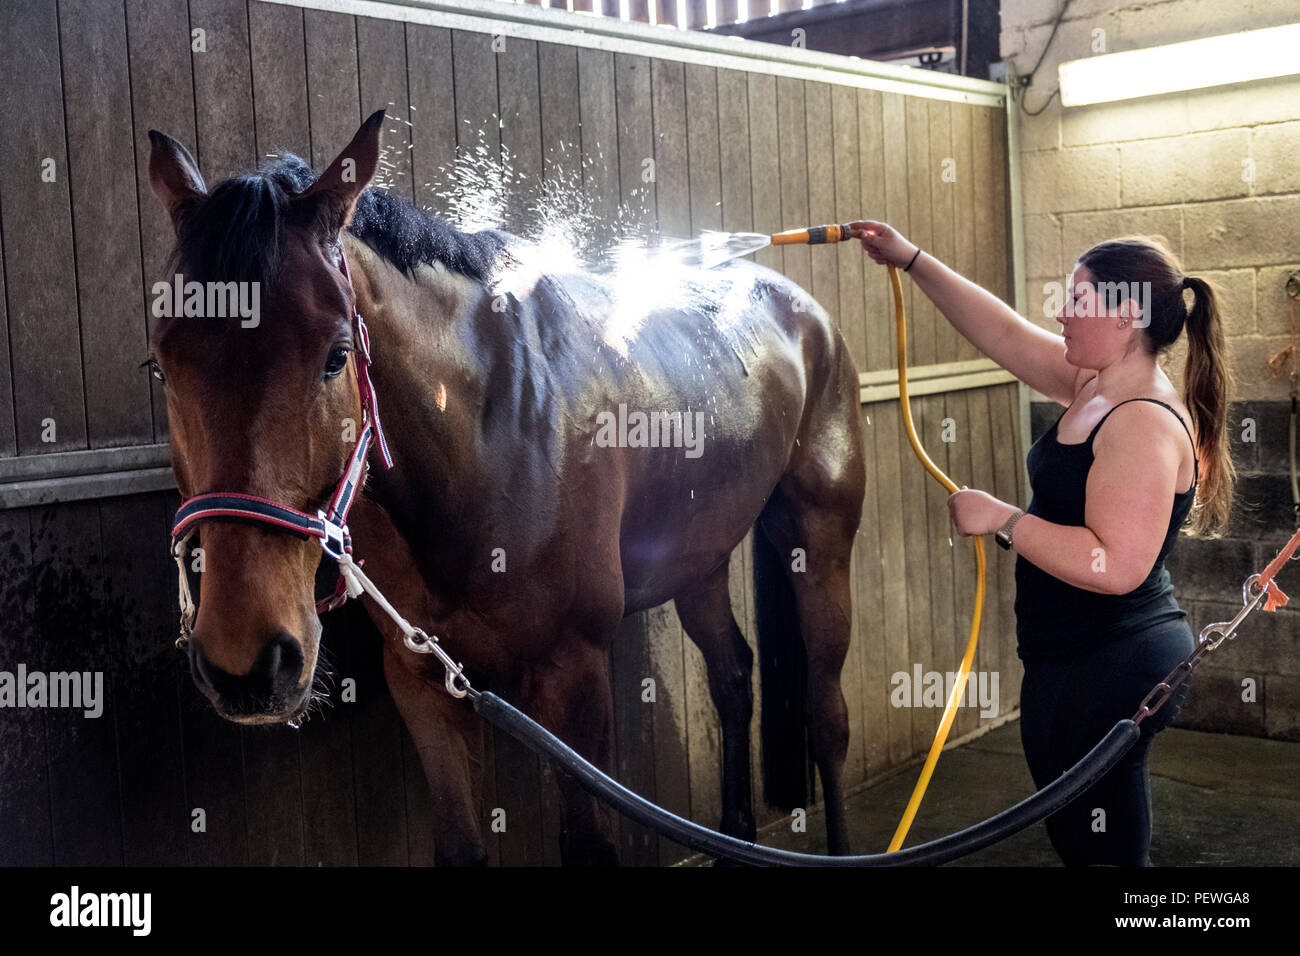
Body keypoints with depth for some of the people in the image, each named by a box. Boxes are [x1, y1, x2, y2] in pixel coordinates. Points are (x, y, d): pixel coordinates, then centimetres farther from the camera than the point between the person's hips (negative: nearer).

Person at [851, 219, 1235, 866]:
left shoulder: (1145, 423, -21)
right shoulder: (1091, 383, 7)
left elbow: (1114, 566, -29)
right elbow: (1003, 335, 16)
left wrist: (1002, 520, -21)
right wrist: (910, 260, 16)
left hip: (1111, 666, -10)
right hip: (1076, 662, 10)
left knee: (1100, 850, 0)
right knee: (1077, 838, 21)